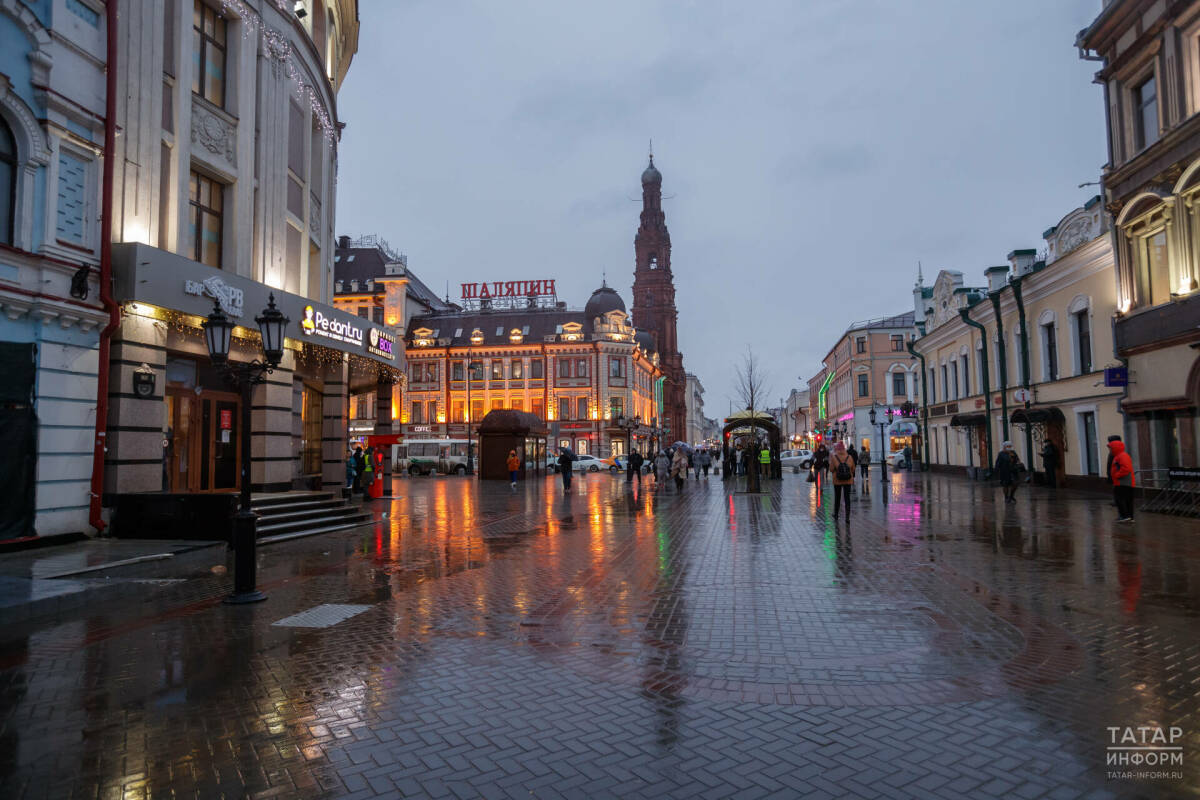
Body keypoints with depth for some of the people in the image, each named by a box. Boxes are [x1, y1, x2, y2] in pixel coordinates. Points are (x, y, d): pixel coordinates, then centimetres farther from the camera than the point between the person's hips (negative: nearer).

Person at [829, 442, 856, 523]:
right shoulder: (849, 457, -4)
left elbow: (831, 469, -11)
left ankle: (836, 516, 25)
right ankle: (847, 517, -3)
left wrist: (830, 463, 6)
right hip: (848, 481, 1)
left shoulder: (834, 458, -11)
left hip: (837, 481, -1)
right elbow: (853, 469, 3)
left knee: (837, 498, 13)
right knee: (847, 498, 4)